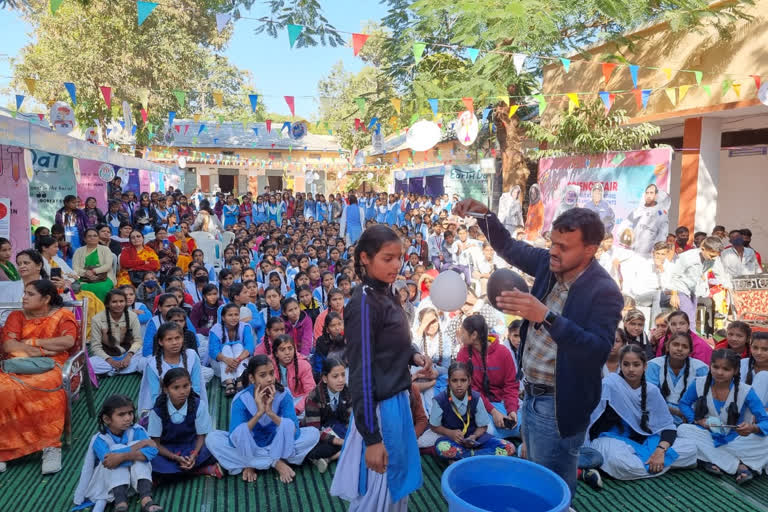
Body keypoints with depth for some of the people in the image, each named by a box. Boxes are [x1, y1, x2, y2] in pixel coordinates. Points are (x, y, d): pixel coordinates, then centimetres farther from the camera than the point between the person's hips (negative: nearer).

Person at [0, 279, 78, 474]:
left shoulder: (63, 315, 10)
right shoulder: (16, 316, 18)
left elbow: (68, 341, -9)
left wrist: (32, 341, -1)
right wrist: (39, 350, -11)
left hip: (50, 366, -3)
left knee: (48, 388, -37)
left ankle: (50, 445, -30)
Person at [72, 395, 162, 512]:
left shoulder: (136, 430, -14)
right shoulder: (99, 439, -18)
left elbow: (152, 450, -30)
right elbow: (108, 459, -36)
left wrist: (122, 456, -42)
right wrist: (140, 444, -29)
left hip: (136, 476, 2)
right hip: (108, 480, -2)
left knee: (139, 455, -27)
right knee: (117, 448, -28)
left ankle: (146, 500, -38)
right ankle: (120, 502, -39)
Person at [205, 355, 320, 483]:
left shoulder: (283, 394, -18)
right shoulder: (241, 399, -19)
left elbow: (294, 431, -25)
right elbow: (235, 438, -28)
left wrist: (271, 412, -37)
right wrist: (259, 413, -37)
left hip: (278, 445, 0)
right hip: (249, 448, 0)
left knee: (313, 433, -22)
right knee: (212, 439, -24)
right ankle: (276, 462, -17)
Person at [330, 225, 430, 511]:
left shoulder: (387, 294, 5)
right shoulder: (364, 303, -20)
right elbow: (361, 372, -21)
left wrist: (413, 356, -2)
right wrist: (371, 437, -19)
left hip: (398, 401, 8)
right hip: (380, 408, -8)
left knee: (398, 484, 22)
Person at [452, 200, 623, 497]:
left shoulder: (605, 292, -21)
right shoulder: (550, 264, -3)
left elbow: (598, 351, -31)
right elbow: (509, 247, 11)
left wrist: (547, 317, -40)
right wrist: (484, 215, -7)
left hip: (558, 407, -7)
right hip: (531, 395, 7)